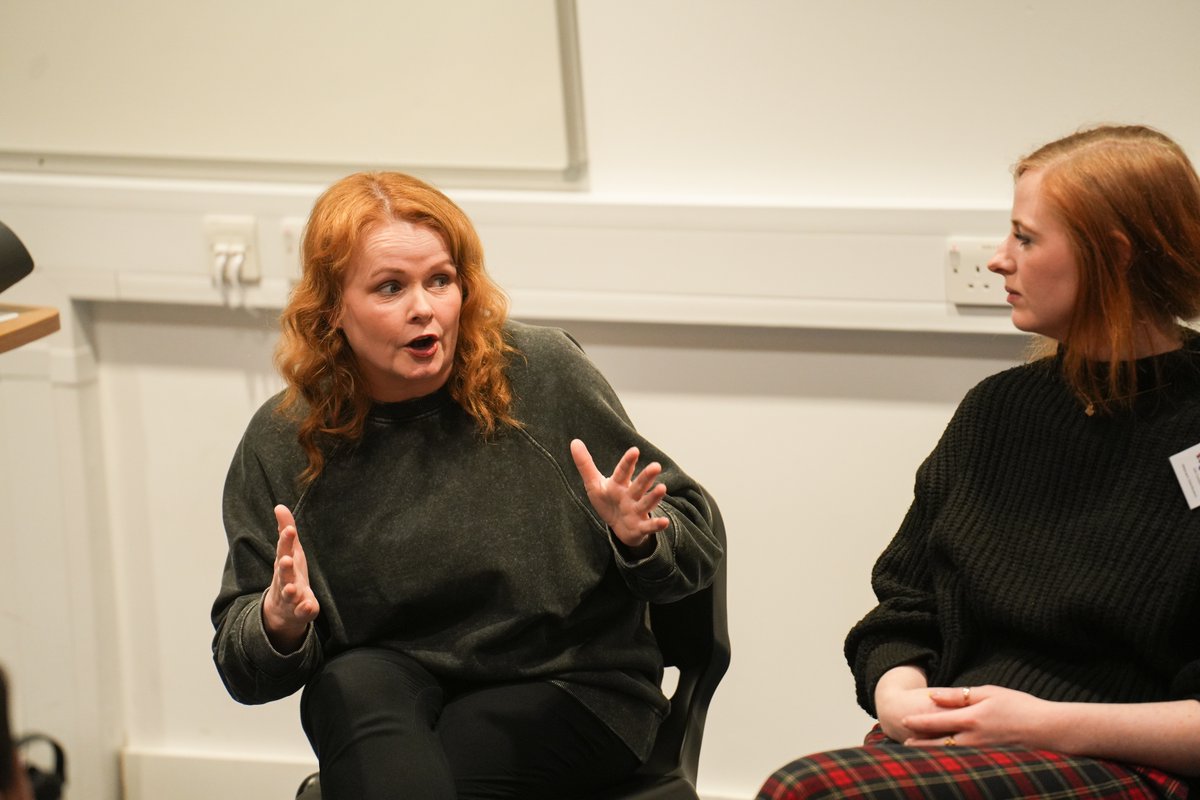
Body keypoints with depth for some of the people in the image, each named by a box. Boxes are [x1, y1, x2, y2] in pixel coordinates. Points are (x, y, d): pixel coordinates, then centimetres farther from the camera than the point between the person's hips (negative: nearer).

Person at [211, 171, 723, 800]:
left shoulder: (544, 376, -7)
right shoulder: (282, 444, -2)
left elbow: (694, 550, -1)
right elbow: (245, 671, 1)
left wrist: (638, 538, -25)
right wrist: (279, 624, -22)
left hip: (569, 684, -2)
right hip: (386, 694, 3)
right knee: (353, 683, -32)